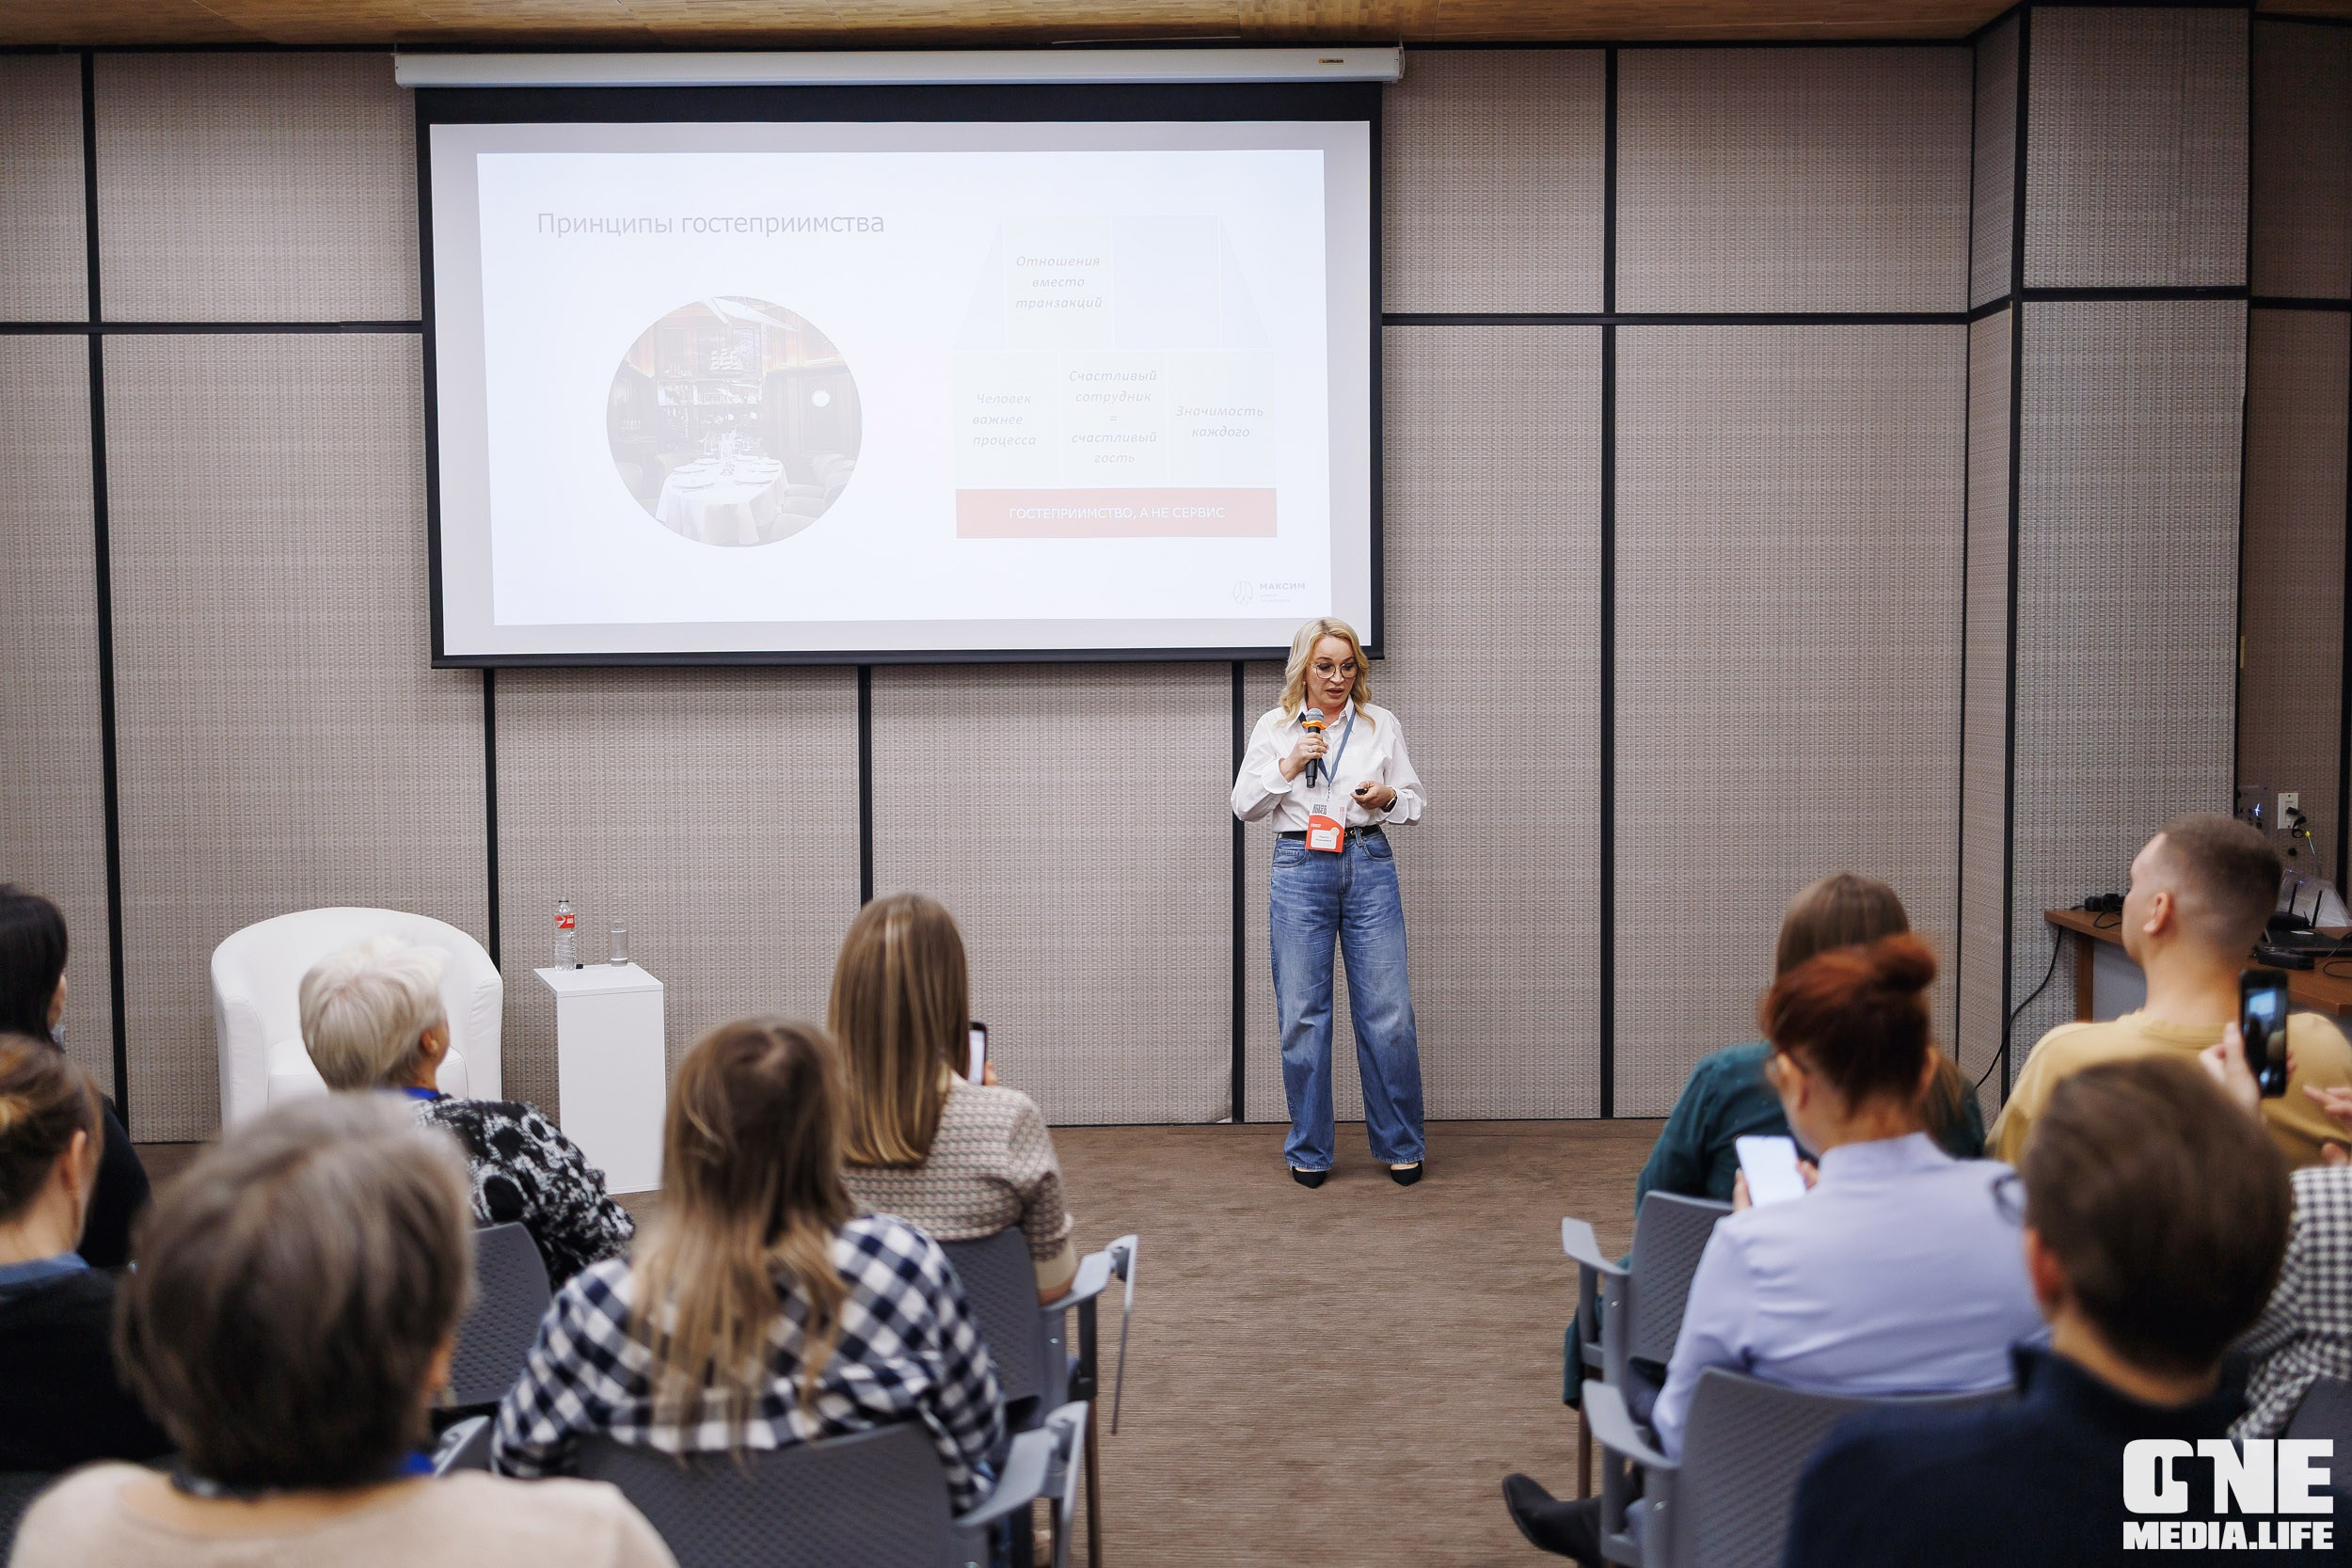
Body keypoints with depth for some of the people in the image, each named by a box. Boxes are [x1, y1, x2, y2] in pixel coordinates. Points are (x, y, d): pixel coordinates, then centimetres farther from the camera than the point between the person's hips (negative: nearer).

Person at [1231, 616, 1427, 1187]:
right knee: (1303, 1014, 1)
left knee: (1389, 1011, -2)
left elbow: (1413, 802, 15)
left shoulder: (1383, 725, 11)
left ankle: (1400, 1145, 12)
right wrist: (1288, 766, -8)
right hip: (1300, 867, 0)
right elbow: (1244, 805, 6)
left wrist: (1388, 798, -7)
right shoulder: (1275, 727, 8)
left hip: (1370, 866, 1)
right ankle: (1309, 1150, 13)